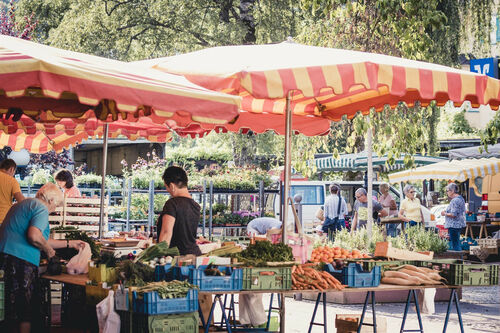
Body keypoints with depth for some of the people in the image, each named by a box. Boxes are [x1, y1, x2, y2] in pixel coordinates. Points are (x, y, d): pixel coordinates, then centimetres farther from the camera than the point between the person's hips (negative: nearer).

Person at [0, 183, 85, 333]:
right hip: (21, 261, -10)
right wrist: (49, 250, -3)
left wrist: (69, 243, 35)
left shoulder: (23, 204, 26)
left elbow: (40, 241, 31)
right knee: (25, 309, -3)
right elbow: (34, 236, -23)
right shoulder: (41, 209, -6)